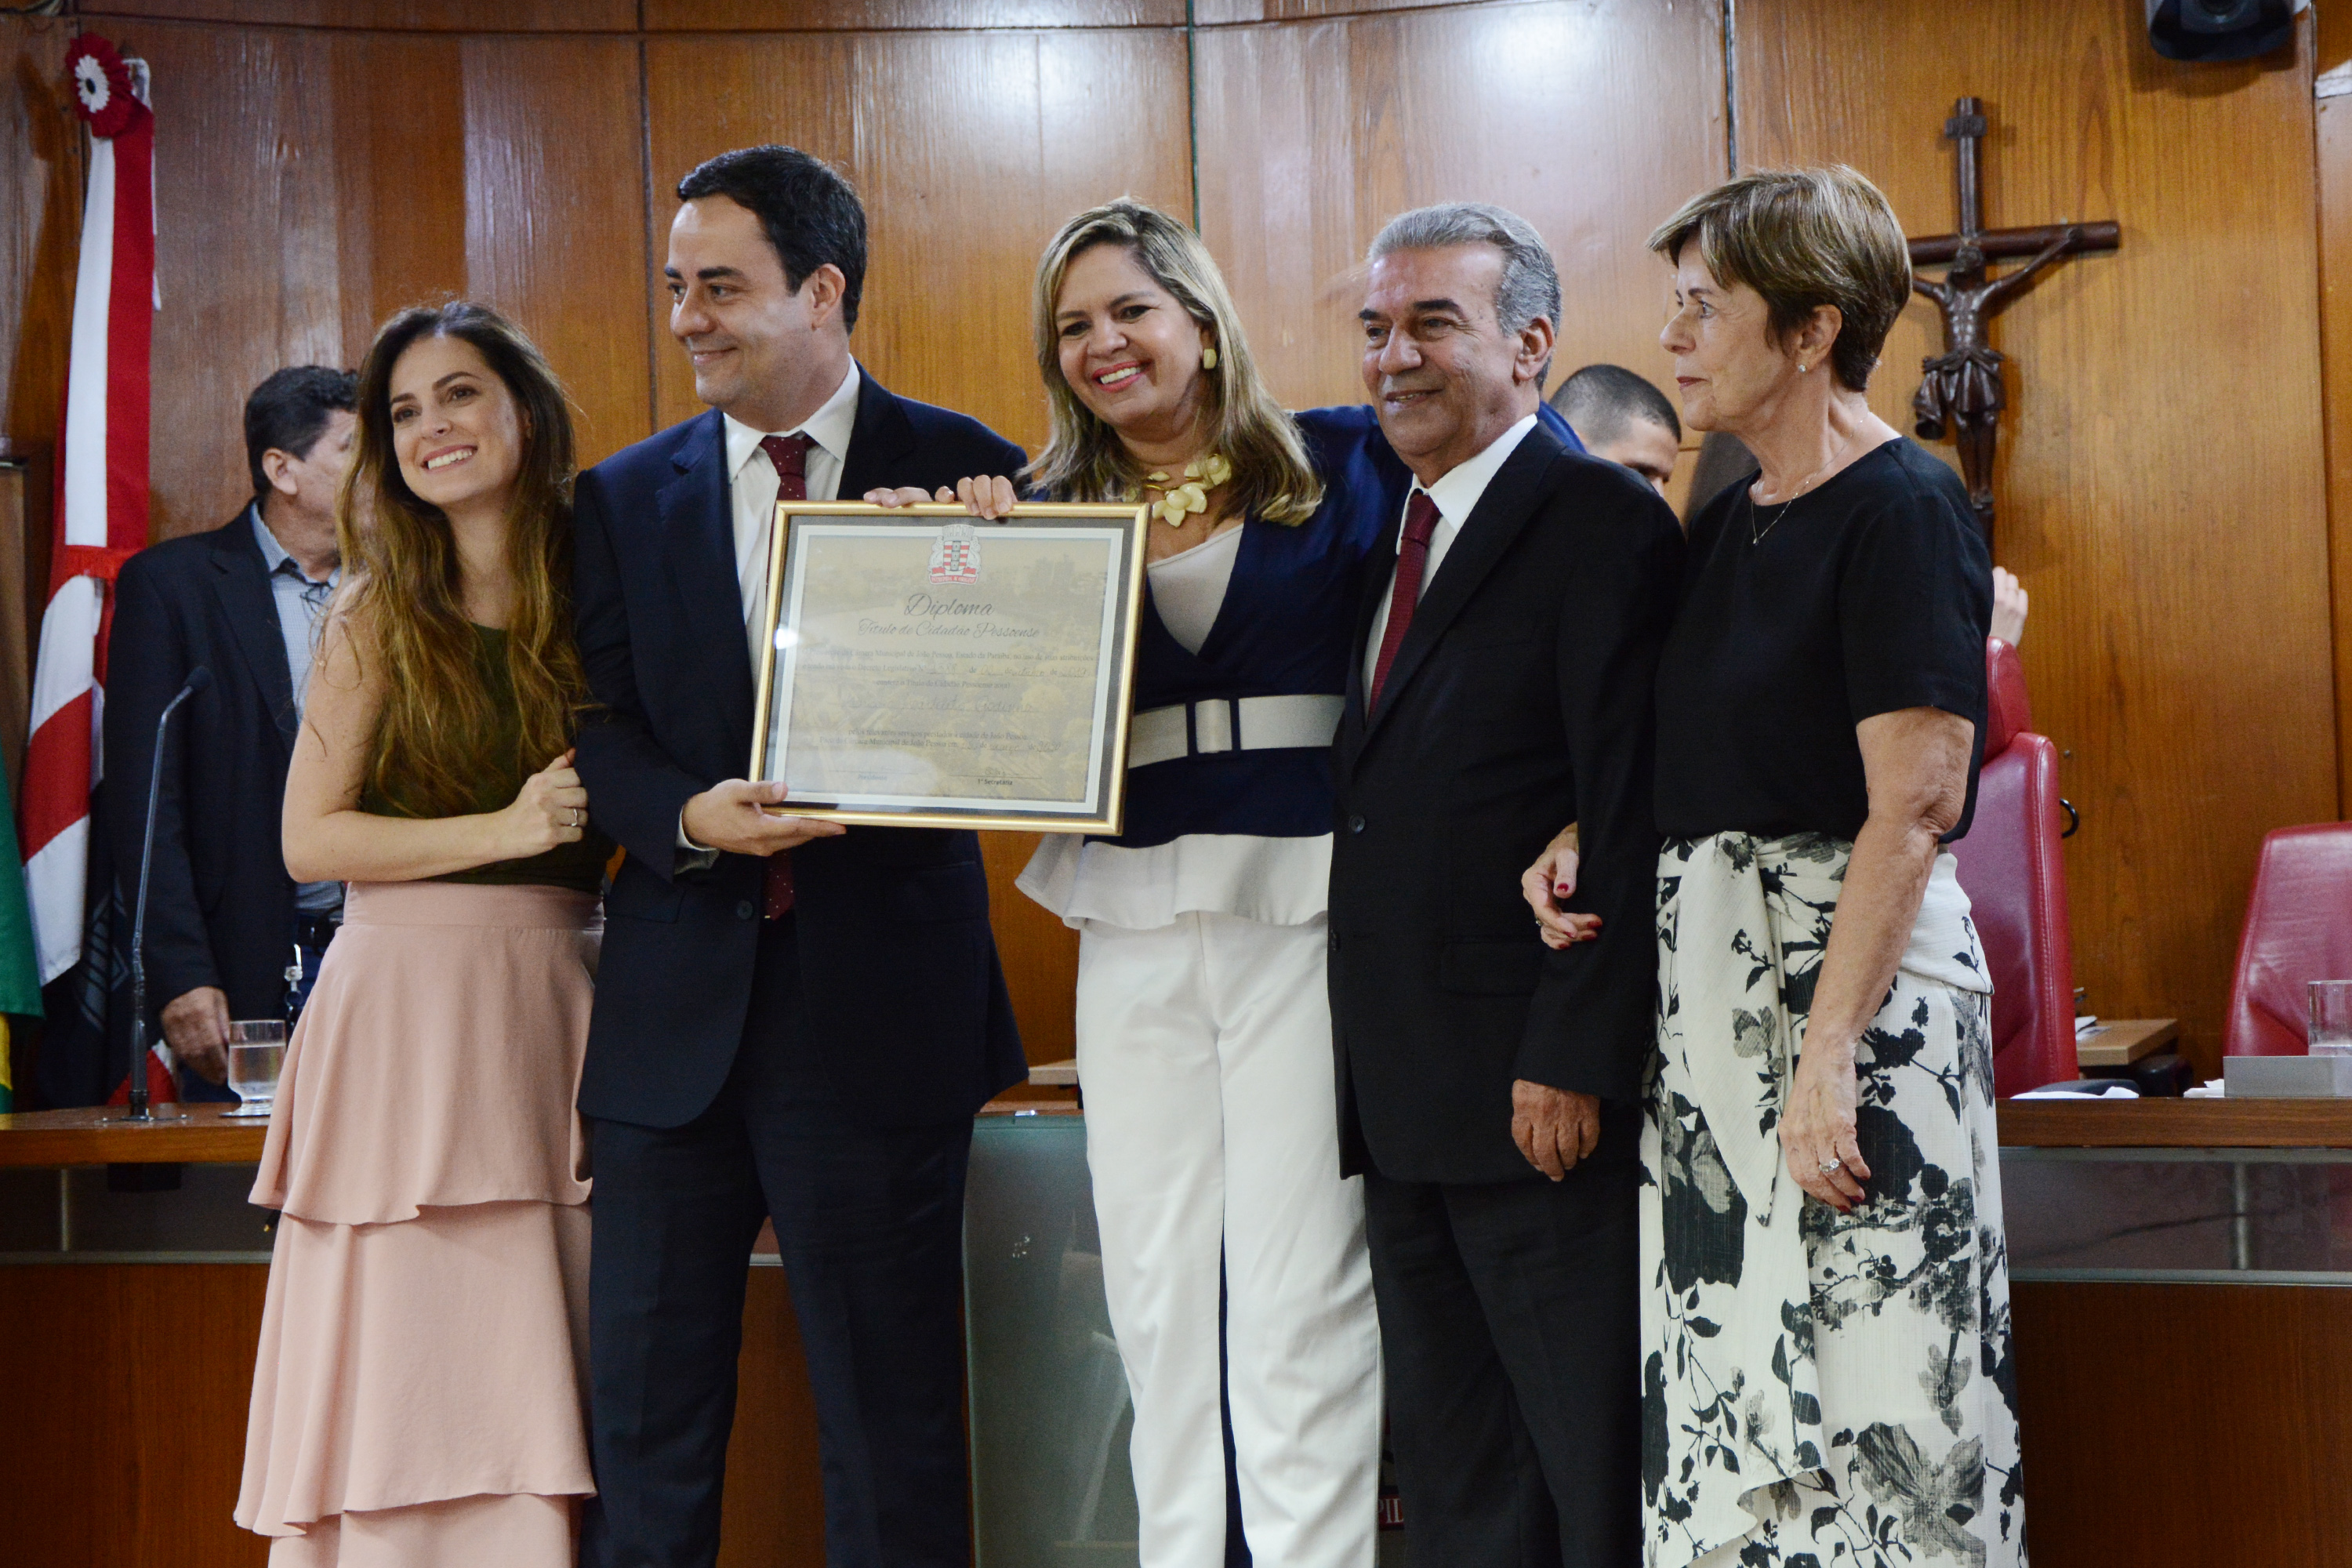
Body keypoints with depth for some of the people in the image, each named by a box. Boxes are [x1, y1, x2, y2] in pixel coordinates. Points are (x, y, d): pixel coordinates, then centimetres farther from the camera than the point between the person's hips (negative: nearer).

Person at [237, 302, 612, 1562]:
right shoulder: (380, 617, 3)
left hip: (557, 1003, 3)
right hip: (411, 999, -2)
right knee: (418, 1368, -4)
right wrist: (503, 831, -11)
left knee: (537, 1383, 2)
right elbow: (309, 840, -3)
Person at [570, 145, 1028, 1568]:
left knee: (892, 1417, 5)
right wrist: (689, 815, -15)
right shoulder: (626, 499, 11)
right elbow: (598, 731, 5)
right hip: (678, 1008, 3)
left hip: (879, 1006, -3)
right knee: (649, 1413, 9)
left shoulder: (961, 471, 1)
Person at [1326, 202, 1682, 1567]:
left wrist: (1572, 1061, -20)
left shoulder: (1603, 525, -9)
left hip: (1540, 1093, -8)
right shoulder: (1398, 534, 17)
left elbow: (1630, 822, -16)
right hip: (1406, 1096, 8)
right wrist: (1367, 1069, 10)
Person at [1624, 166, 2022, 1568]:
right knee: (1725, 1379, 10)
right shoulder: (1731, 522, 14)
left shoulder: (1903, 509, -11)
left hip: (1862, 970, -8)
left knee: (1865, 1390, -5)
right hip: (1707, 974, 8)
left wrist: (1827, 1057, -23)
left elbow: (1911, 806, -18)